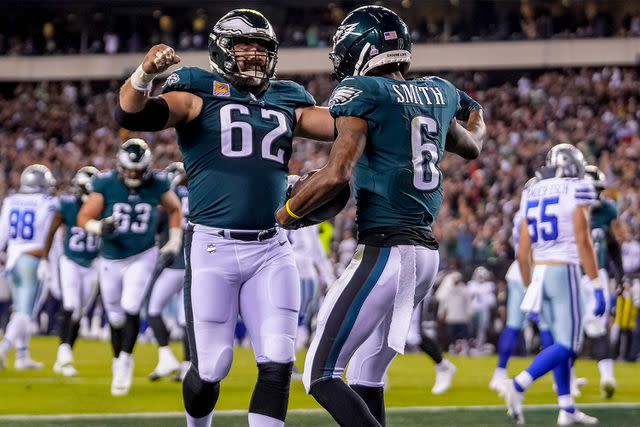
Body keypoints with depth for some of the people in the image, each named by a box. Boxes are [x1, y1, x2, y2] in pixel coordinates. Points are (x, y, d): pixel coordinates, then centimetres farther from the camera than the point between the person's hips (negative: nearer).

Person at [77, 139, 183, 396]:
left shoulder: (157, 185, -8)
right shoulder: (105, 184, -13)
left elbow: (174, 210, 11)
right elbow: (84, 218, -9)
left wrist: (174, 243, 6)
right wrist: (99, 227, -30)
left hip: (142, 258, -1)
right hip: (110, 260, 1)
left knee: (131, 309, -18)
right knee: (116, 318, 9)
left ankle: (126, 362, -4)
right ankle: (118, 365, 27)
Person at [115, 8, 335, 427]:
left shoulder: (286, 101, 15)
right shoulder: (200, 94, 0)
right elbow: (132, 115, -15)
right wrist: (145, 73, -34)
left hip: (271, 251, 4)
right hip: (212, 249, -4)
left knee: (277, 365, -5)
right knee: (211, 369, 1)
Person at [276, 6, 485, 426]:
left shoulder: (362, 92, -9)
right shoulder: (439, 92, 13)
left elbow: (337, 174, -20)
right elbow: (472, 147, 34)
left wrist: (288, 212, -3)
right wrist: (476, 117, 56)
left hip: (386, 250, -8)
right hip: (427, 250, 8)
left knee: (322, 376, -4)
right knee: (365, 376, 16)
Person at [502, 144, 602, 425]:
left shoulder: (531, 194, 13)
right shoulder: (578, 191, -5)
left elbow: (523, 252, 12)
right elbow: (583, 242, -13)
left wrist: (530, 290, 20)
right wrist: (597, 287, -12)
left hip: (539, 273, 7)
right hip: (564, 272, -7)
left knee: (562, 340, 15)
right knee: (568, 346, -4)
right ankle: (518, 385, -21)